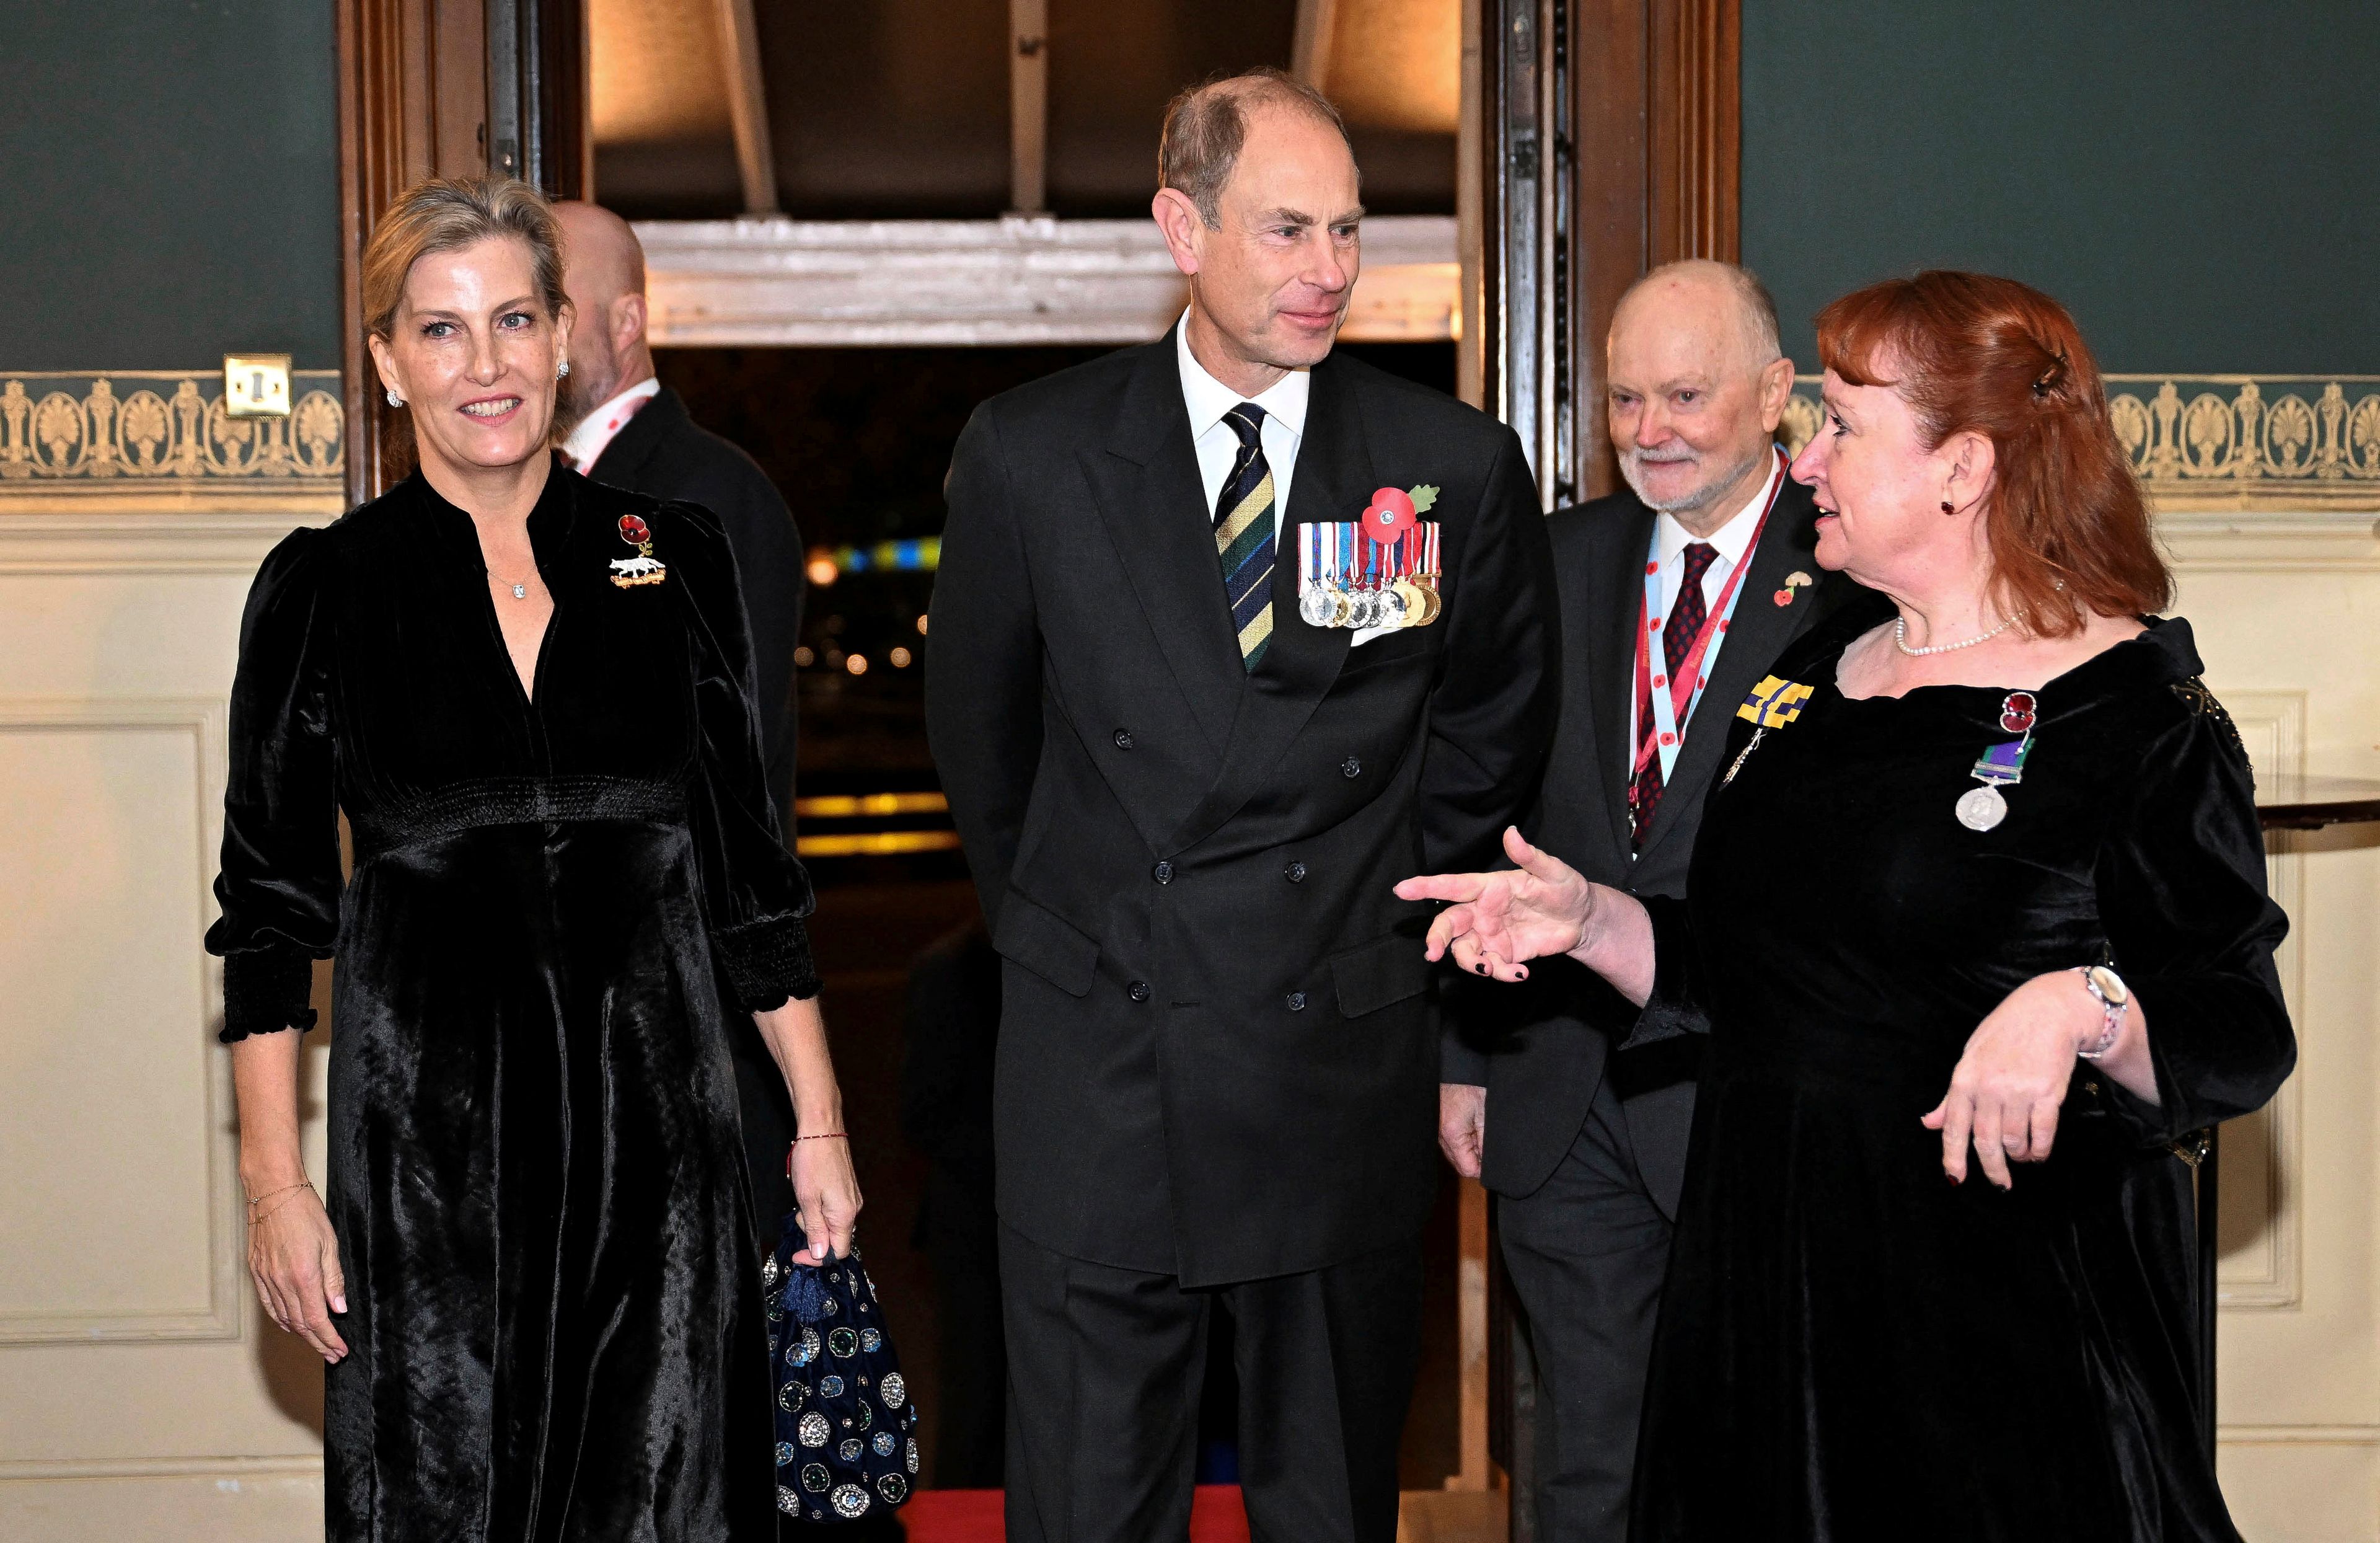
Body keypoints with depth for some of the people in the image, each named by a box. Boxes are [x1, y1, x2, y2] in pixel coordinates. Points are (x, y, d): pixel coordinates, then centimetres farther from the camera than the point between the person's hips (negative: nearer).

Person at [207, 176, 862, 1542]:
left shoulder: (679, 560, 5)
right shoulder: (325, 588, 0)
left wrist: (820, 1123, 6)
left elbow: (752, 871, 9)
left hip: (655, 1120, 1)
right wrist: (275, 1184, -3)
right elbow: (270, 908, 3)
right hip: (428, 1133, -1)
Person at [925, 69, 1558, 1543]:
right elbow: (978, 731, 11)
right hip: (1097, 1069, 0)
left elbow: (1492, 735, 12)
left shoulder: (1460, 465, -3)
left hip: (1346, 1071, 1)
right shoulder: (1029, 454, -3)